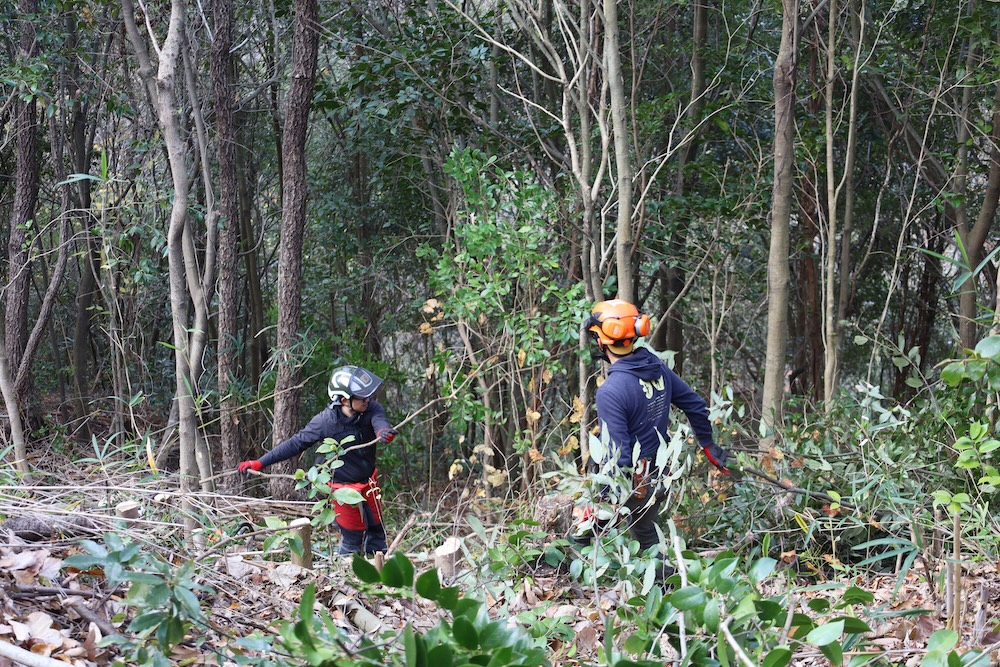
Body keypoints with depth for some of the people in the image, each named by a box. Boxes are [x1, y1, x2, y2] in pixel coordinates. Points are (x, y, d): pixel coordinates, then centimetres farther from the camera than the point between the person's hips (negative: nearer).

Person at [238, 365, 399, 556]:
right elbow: (296, 443, -17)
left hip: (369, 482, 4)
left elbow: (379, 419, -39)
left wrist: (383, 430, -66)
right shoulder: (325, 421, -24)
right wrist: (260, 463, -19)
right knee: (353, 536, 0)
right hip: (343, 485, -4)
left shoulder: (371, 409, -17)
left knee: (376, 529, 14)